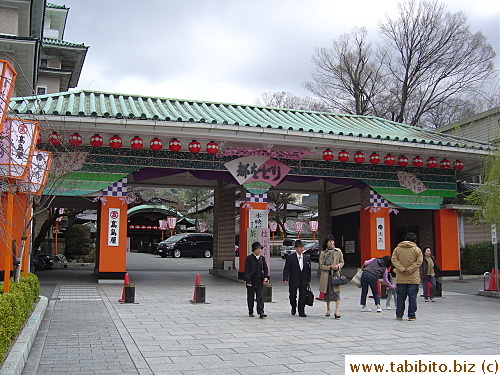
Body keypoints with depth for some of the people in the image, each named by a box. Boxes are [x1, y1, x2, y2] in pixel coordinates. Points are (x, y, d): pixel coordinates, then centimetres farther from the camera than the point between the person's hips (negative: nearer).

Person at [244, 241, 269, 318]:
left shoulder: (262, 258, 7)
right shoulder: (249, 258, -6)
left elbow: (265, 268, 11)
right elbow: (246, 270, -8)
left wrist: (266, 277, -6)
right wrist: (248, 281, -13)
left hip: (259, 281, 3)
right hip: (251, 281, -2)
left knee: (260, 297, -6)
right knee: (250, 297, 7)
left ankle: (261, 312, -9)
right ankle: (250, 312, 19)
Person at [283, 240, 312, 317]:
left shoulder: (307, 257, 8)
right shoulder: (290, 257, -4)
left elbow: (308, 270, 12)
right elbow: (286, 269, -4)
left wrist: (309, 280, 10)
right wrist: (285, 279, -13)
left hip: (303, 280, 3)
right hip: (293, 280, -2)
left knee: (303, 296, 1)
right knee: (292, 295, 2)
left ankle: (301, 311, 12)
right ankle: (293, 308, 29)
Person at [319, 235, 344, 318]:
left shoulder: (338, 251, 4)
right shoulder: (323, 252, 1)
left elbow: (342, 262, 12)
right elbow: (321, 265, 1)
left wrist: (338, 266, -9)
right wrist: (329, 267, -13)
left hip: (336, 274, -1)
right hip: (326, 275, 1)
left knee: (337, 292, -11)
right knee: (327, 292, 10)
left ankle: (336, 311, -10)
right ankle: (328, 309, 27)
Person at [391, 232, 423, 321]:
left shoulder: (397, 249, 5)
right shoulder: (417, 249, 0)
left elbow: (394, 260, -4)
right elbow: (419, 261, -9)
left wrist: (402, 269, -10)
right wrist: (409, 270, -11)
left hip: (400, 278, 2)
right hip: (413, 278, -2)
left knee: (400, 297, 8)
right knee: (412, 297, 3)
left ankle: (399, 315, 12)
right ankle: (411, 315, 4)